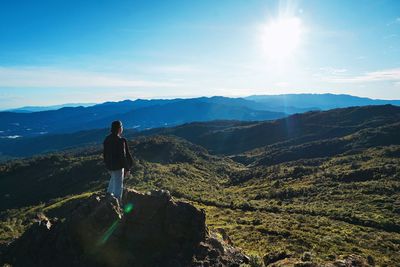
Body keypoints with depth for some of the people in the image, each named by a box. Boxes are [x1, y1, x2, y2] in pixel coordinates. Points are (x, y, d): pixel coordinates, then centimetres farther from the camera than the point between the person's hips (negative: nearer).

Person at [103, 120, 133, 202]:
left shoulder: (107, 139, 2)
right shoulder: (120, 141, -23)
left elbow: (104, 154, 11)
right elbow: (123, 156, -22)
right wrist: (127, 168, -14)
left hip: (109, 165, 8)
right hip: (118, 166, -8)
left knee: (114, 178, 33)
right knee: (118, 186, 3)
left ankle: (109, 194, 39)